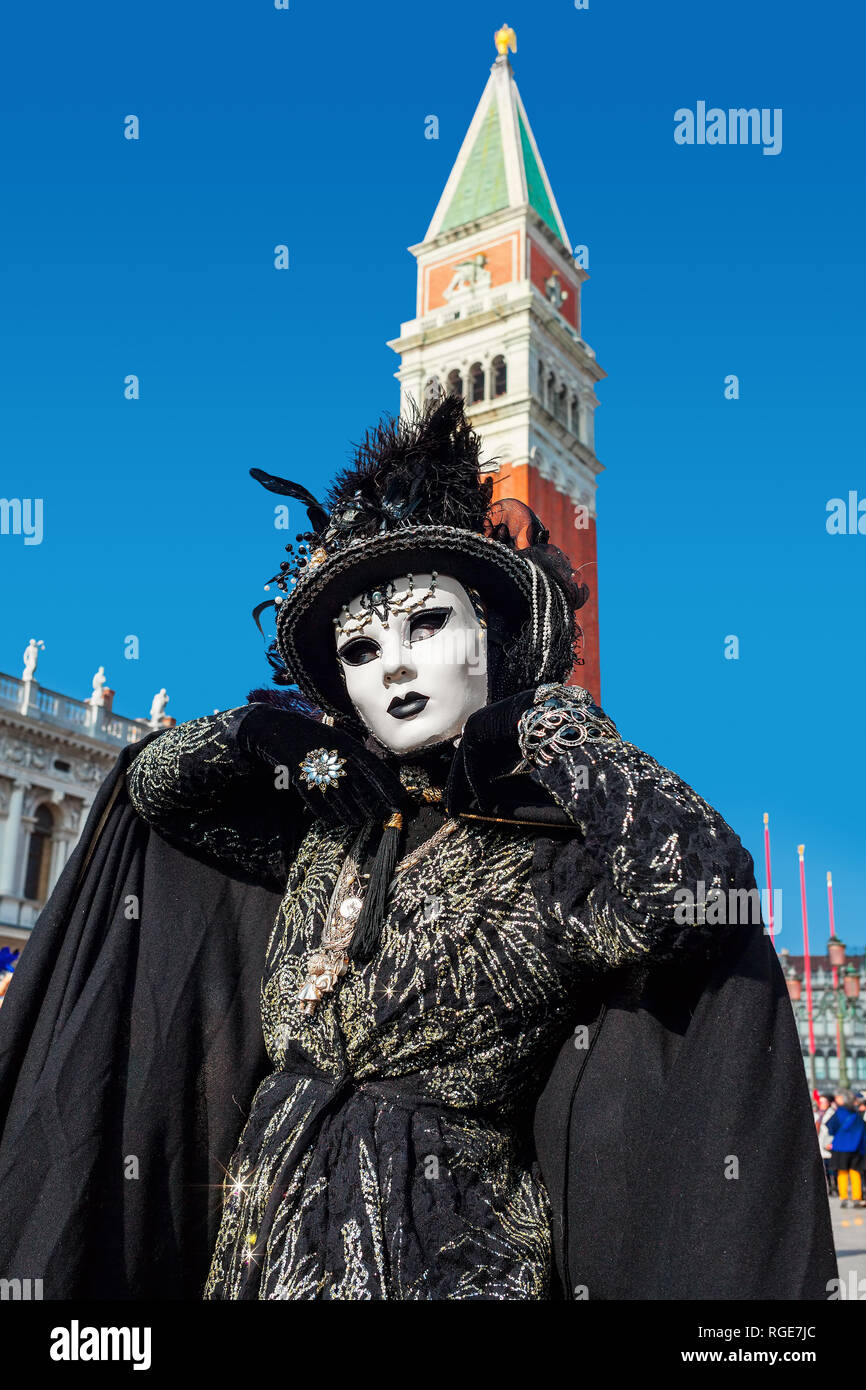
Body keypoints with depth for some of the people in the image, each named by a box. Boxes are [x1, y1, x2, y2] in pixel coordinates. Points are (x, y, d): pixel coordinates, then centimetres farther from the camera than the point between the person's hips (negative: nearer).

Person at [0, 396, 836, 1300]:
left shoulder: (558, 863, -13)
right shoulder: (331, 831, 4)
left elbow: (702, 883, -34)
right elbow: (154, 783, 15)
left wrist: (551, 725, -20)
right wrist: (251, 729, -6)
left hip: (450, 1257, -5)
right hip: (265, 1232, 5)